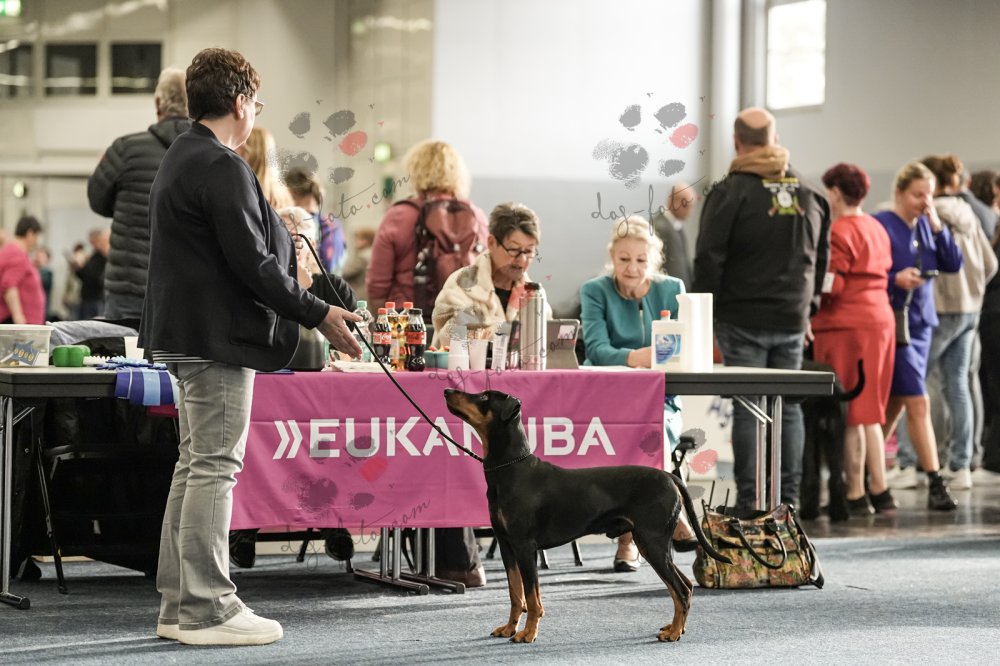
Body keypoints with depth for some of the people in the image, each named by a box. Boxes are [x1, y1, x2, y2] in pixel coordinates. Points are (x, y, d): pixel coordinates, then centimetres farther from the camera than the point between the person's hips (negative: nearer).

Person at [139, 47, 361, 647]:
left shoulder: (180, 159, 16)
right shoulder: (223, 168, -16)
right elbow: (252, 263, -20)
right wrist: (319, 315, -13)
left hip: (186, 334, 11)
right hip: (219, 335, -11)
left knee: (196, 464, 14)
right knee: (214, 468, -7)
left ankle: (179, 605, 18)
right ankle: (207, 609, -4)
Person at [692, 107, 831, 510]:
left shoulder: (730, 191, -9)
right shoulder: (808, 192, 10)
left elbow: (709, 258, -12)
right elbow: (822, 255, 17)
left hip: (743, 320, -5)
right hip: (792, 320, 5)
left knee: (748, 408, -3)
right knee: (788, 405, 9)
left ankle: (749, 500, -3)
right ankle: (788, 497, 11)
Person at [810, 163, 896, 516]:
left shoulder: (839, 232, -13)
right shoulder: (878, 230, 14)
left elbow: (829, 286, -17)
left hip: (845, 327, -9)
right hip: (881, 321, 9)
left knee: (848, 415, -3)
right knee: (868, 412, 15)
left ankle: (855, 494, -1)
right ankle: (880, 492, 16)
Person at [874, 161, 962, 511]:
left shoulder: (925, 226, 10)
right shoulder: (881, 225, -11)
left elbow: (953, 264, 3)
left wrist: (937, 226, -5)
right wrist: (896, 279, -27)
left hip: (922, 323, 7)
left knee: (894, 405, 13)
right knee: (918, 403, -11)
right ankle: (936, 484, -10)